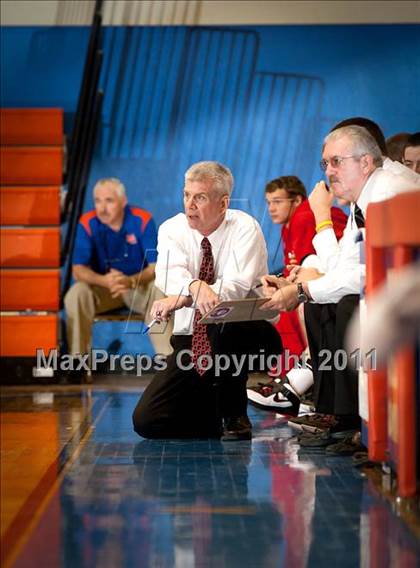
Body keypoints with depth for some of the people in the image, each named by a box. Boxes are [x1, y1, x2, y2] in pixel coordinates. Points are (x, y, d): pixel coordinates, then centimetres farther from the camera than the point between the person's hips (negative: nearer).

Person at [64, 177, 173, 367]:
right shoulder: (87, 223, -13)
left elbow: (156, 266, -15)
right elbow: (78, 269, -15)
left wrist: (131, 281, -36)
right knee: (76, 294, -29)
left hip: (139, 285, -1)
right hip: (101, 287, 1)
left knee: (160, 291, -32)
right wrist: (104, 280, -37)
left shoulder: (143, 220, -13)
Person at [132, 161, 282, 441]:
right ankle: (217, 413, 14)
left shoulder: (245, 228, -10)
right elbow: (170, 275, -20)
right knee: (146, 421, -15)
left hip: (245, 336, -3)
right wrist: (195, 287, -46)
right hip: (191, 341, 3)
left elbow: (237, 285, -26)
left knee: (222, 323, -40)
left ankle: (234, 416, -16)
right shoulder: (172, 229, 0)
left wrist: (181, 299, -42)